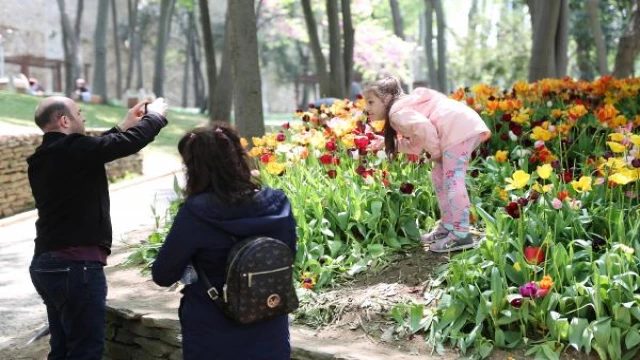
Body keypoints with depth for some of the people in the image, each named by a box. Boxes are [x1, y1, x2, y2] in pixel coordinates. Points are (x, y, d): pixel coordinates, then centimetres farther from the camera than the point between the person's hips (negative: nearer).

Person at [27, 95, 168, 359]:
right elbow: (131, 142, -15)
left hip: (46, 263, 10)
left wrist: (126, 124, 25)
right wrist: (156, 116, 2)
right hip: (75, 265, -10)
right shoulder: (71, 149, -17)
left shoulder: (44, 157, 10)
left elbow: (97, 148, 22)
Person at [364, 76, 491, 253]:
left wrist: (435, 152, -10)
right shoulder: (403, 107, 27)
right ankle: (447, 227, 25)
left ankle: (461, 236, -8)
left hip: (459, 129, -11)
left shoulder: (397, 112, -5)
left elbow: (424, 126, -25)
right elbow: (416, 144, 26)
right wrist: (387, 142, 26)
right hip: (466, 126, 11)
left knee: (452, 181, -10)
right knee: (440, 177, 18)